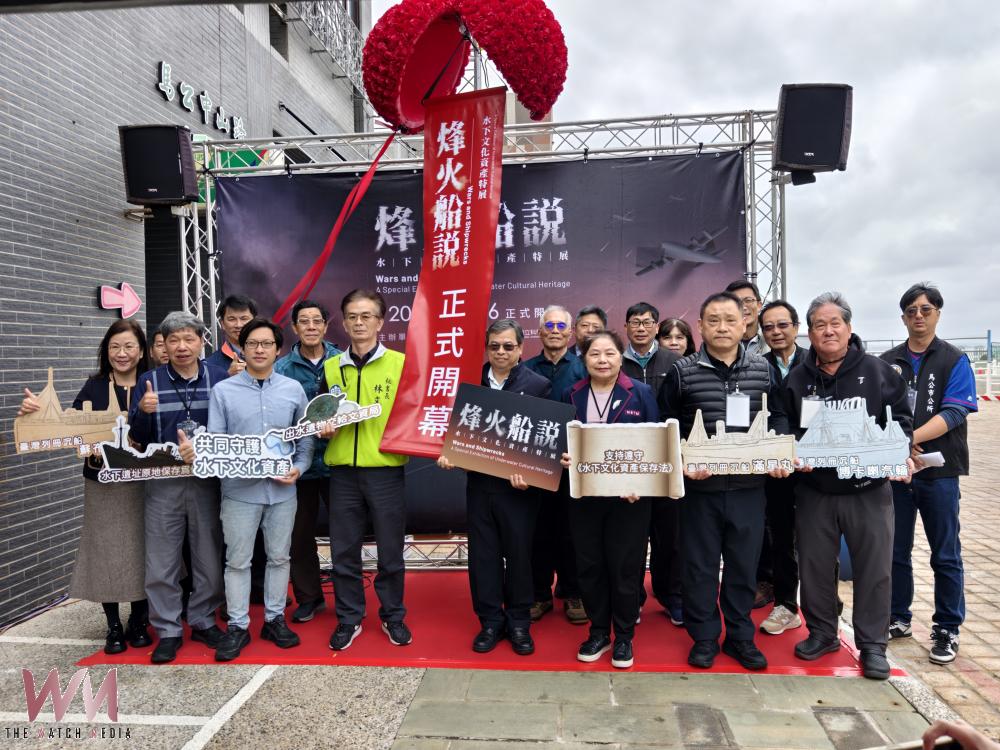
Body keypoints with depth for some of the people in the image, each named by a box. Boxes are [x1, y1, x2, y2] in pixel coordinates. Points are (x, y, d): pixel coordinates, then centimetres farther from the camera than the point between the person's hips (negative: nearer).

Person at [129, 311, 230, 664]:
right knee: (161, 562, 6)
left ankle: (204, 621, 29)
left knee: (209, 558, 11)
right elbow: (137, 438, -2)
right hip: (163, 482, 0)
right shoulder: (150, 381, 1)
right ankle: (168, 630, 22)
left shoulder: (221, 377, 0)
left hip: (207, 480, 0)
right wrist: (143, 412, -20)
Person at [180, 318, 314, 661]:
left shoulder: (294, 389, 4)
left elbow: (305, 439, 8)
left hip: (282, 490, 2)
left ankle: (275, 619, 28)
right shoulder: (223, 391, 0)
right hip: (239, 490, -1)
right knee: (238, 560, 7)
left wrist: (298, 468, -7)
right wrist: (195, 451, -23)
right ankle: (238, 626, 21)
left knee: (279, 556, 13)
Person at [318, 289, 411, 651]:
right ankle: (349, 618, 28)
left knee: (390, 551, 9)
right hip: (343, 473, 3)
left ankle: (393, 616, 28)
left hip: (386, 471, -3)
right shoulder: (331, 368, 8)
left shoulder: (400, 364, -2)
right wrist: (322, 427, -4)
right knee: (344, 551, 11)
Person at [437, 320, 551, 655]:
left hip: (517, 485, -2)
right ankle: (490, 621, 25)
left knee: (519, 554, 9)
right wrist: (449, 453, -8)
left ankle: (519, 623, 26)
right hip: (479, 483, 3)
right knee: (483, 555, 9)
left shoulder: (538, 385, -3)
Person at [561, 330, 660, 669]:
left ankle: (624, 637, 25)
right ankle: (598, 632, 28)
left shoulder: (641, 393, -3)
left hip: (628, 495, -2)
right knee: (589, 565, 9)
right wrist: (562, 456, -12)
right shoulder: (571, 395, 4)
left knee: (625, 566, 6)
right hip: (584, 495, 3)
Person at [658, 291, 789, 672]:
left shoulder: (763, 369, 5)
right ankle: (704, 637, 24)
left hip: (748, 486, 2)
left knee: (744, 564, 12)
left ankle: (740, 636, 29)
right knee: (700, 565, 8)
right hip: (699, 485, -2)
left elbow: (778, 418, 13)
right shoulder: (682, 372, -2)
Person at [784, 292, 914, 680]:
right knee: (814, 565, 10)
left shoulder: (878, 371, 1)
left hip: (869, 490, -1)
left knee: (874, 569, 5)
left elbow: (900, 418, 3)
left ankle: (872, 644, 21)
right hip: (814, 491, 2)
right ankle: (821, 633, 29)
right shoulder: (796, 379, 4)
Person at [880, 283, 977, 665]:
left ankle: (947, 629, 19)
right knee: (896, 551, 11)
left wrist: (911, 438, -26)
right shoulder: (887, 362, 8)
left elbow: (953, 412, -12)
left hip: (939, 471, -3)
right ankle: (898, 619, 26)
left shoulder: (955, 361, -1)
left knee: (945, 556, 6)